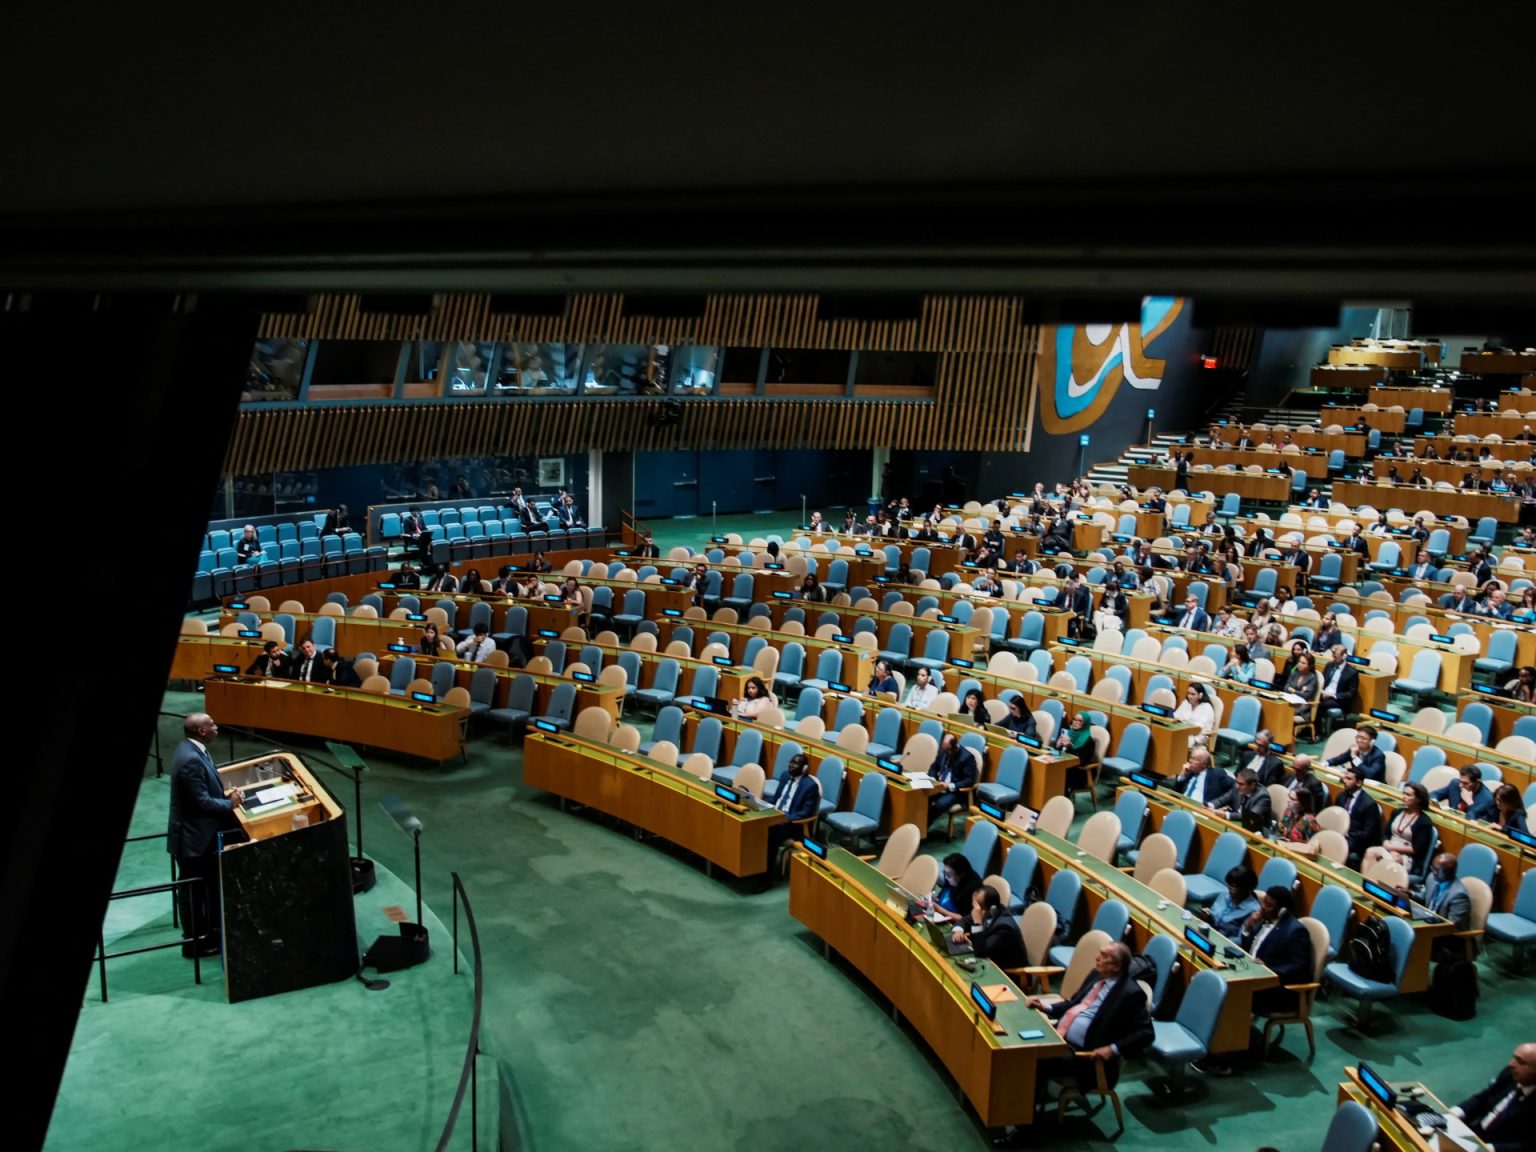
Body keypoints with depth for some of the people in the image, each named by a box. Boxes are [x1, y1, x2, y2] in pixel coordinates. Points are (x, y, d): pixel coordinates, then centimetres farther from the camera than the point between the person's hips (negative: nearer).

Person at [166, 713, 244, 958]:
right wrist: (230, 803, -12)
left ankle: (210, 935, 30)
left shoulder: (191, 749, 5)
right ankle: (194, 943, 17)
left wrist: (225, 794, 1)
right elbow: (202, 802, -27)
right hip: (193, 838, -10)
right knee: (193, 892, 5)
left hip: (199, 834, 10)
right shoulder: (191, 760, -27)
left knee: (207, 888, 19)